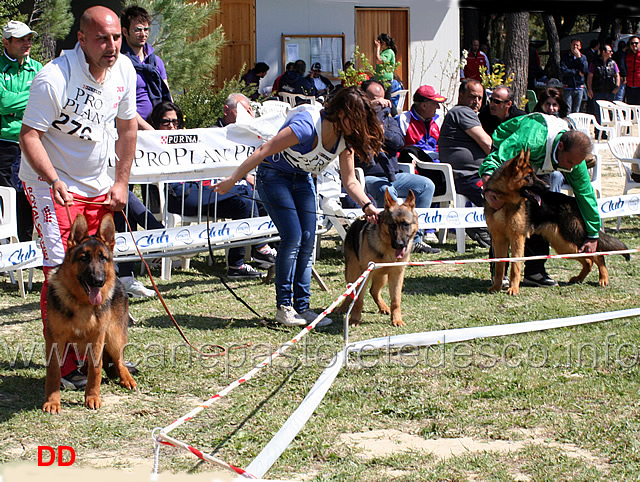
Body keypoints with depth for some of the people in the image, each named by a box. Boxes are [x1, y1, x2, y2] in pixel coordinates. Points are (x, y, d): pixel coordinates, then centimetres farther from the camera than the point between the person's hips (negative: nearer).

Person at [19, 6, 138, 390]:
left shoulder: (124, 71, -4)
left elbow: (127, 127, 9)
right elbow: (29, 136, -23)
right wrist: (54, 180, -36)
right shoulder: (54, 78, -25)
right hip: (50, 182, -7)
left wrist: (121, 182, 6)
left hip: (97, 184, 7)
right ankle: (65, 366, -8)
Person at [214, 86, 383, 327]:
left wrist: (367, 205, -18)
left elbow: (349, 181, -1)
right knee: (293, 237, -16)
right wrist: (232, 180, -27)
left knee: (307, 241, -2)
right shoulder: (308, 125, -33)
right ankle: (284, 306, -6)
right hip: (274, 175, -7)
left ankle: (302, 307, 4)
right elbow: (264, 151, -29)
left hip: (302, 180, 7)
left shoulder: (346, 138, -9)